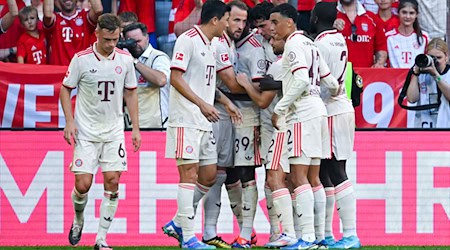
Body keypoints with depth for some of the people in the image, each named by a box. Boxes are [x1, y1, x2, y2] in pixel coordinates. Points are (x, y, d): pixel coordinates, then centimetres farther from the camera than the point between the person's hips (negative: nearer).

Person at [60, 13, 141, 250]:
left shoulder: (125, 59, 1)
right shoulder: (81, 59, -8)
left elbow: (130, 93, 11)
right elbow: (65, 89, 2)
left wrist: (135, 128, 8)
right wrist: (69, 121, -9)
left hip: (114, 130, 2)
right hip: (86, 131, -2)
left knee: (112, 182, -7)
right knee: (83, 184, -8)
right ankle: (78, 220, 24)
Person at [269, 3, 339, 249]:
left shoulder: (294, 44, -9)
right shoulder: (309, 44, 18)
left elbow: (301, 81, -21)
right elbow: (330, 82, 19)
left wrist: (278, 109, -16)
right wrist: (334, 91, 41)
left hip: (303, 114, -10)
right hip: (317, 110, 10)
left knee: (298, 176, -12)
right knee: (313, 178, 10)